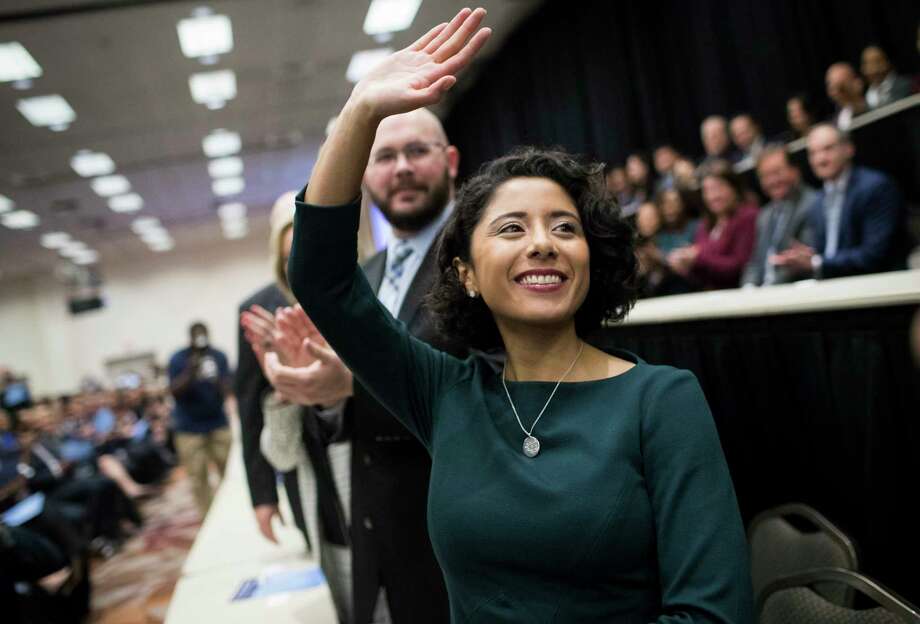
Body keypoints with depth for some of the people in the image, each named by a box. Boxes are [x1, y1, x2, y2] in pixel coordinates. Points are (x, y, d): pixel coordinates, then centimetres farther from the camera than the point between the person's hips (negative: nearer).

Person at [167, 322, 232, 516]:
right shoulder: (178, 359, -2)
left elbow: (227, 389, -2)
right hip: (189, 427, -1)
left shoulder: (219, 356, 2)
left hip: (218, 423, 2)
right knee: (198, 477, -3)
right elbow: (174, 391, -8)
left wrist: (216, 379, -24)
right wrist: (189, 373, -23)